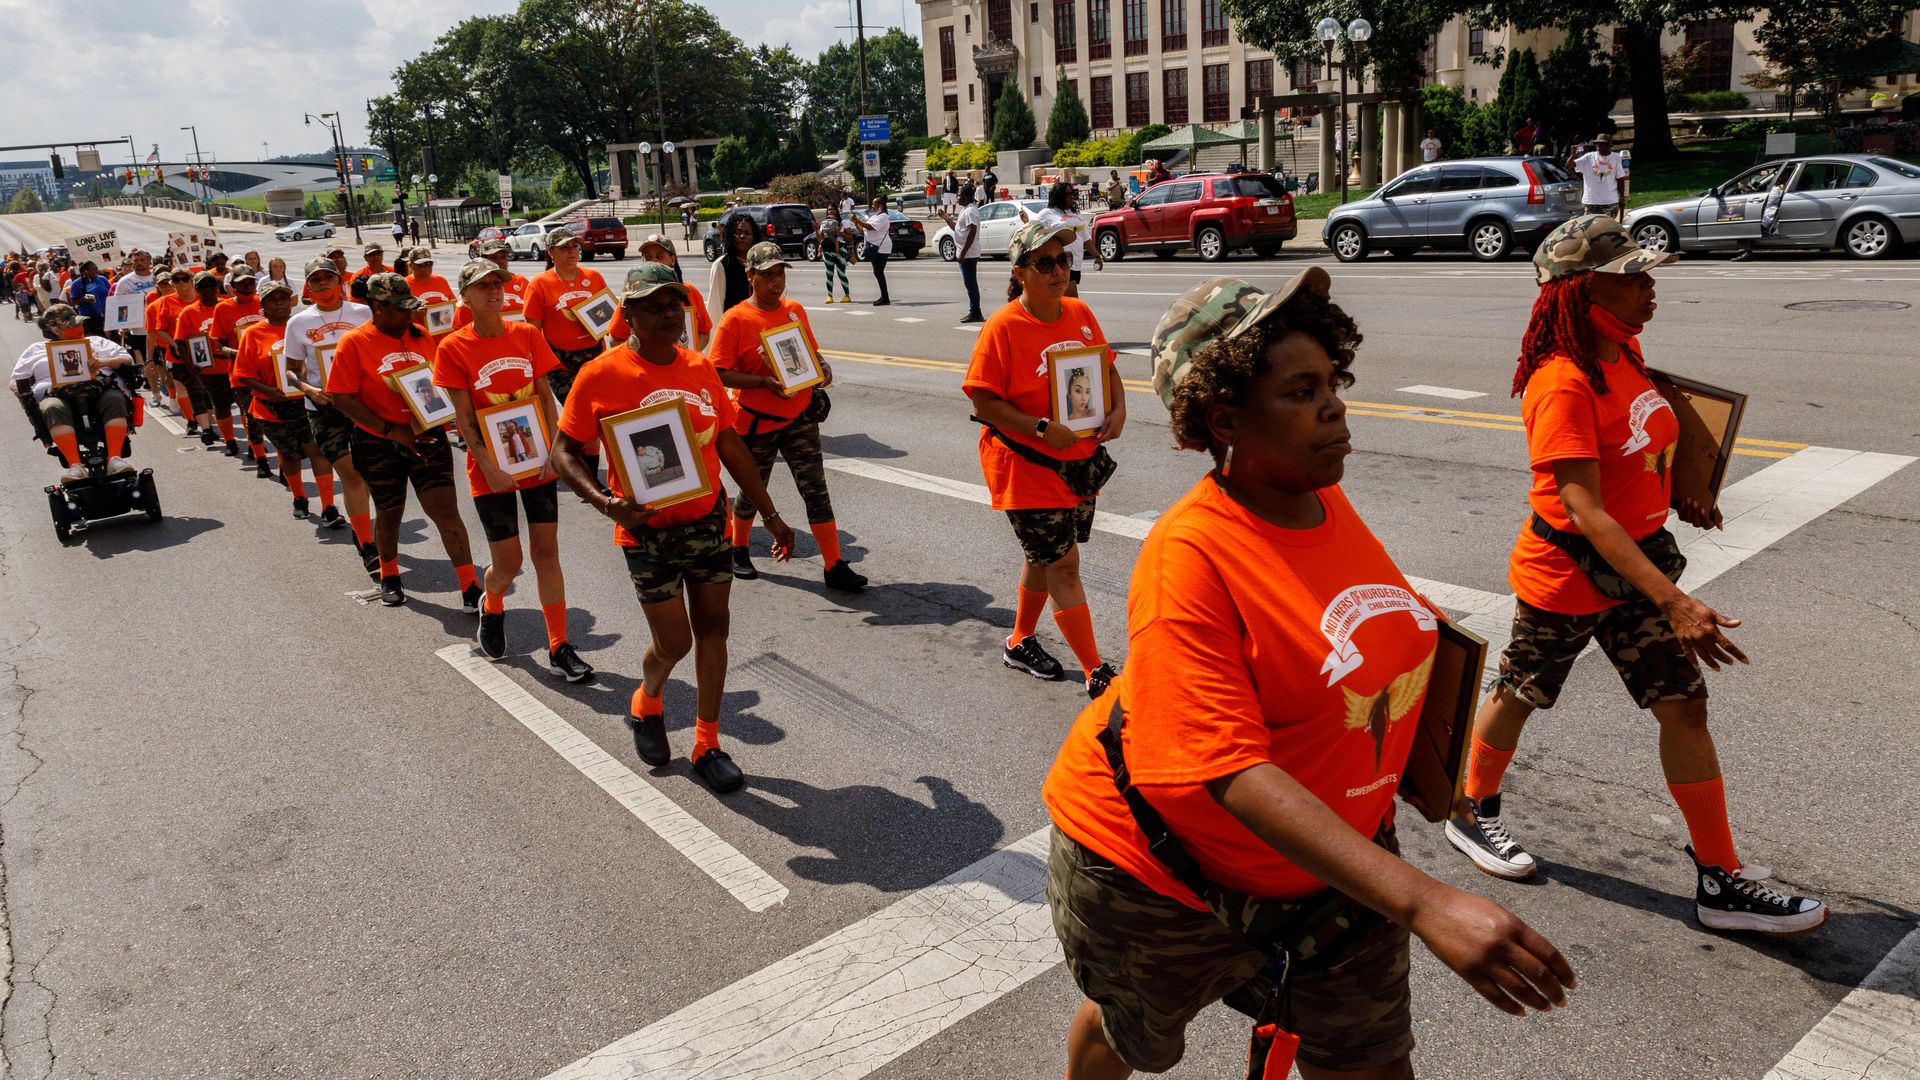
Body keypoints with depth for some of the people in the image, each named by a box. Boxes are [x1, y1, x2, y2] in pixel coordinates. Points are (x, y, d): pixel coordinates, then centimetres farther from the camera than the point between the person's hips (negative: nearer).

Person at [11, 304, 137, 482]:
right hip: (57, 393, 0)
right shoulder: (36, 349, 32)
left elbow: (127, 359, 20)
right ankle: (75, 465, -49)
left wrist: (104, 362, -1)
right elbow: (16, 380, 27)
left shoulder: (96, 341, 32)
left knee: (115, 400, -36)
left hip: (99, 388, 0)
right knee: (53, 409, -37)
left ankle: (115, 458, -47)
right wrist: (20, 389, 2)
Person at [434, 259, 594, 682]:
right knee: (508, 563, 3)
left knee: (547, 552, 3)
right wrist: (487, 465, -16)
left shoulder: (527, 335, 2)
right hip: (492, 469, -2)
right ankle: (491, 608, 39)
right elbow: (464, 417, -8)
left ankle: (559, 647, 9)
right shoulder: (453, 348, -6)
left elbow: (546, 397, 3)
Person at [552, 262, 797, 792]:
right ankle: (646, 705, 37)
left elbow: (730, 446, 10)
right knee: (674, 642, 2)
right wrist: (607, 502, -22)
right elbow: (564, 451, -6)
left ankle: (707, 745, 24)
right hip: (648, 529, -4)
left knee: (712, 628, 8)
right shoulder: (602, 375, -12)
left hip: (709, 520, 5)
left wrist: (771, 514, 11)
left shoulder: (700, 369, 2)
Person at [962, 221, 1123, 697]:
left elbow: (1106, 366, 15)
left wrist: (1118, 408, -4)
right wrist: (1042, 429, -25)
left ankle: (1020, 642, 40)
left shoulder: (1080, 313, 2)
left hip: (1080, 461, 7)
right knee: (1063, 566, -3)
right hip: (1027, 466, -7)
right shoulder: (1003, 327, -16)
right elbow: (983, 402, -17)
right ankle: (1097, 675, 4)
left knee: (1045, 557, 20)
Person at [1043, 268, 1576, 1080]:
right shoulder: (1188, 557, -31)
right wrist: (1426, 905, -43)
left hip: (1331, 846, 6)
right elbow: (1233, 773, -37)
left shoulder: (1327, 501, -7)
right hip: (1168, 870, -5)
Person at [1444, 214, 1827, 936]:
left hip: (1637, 560, 8)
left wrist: (1682, 497, 10)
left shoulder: (1627, 351, 1)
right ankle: (1472, 812, 37)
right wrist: (1674, 602, -37)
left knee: (1684, 706, 6)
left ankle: (1720, 881, 15)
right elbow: (1584, 511, -33)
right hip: (1568, 572, -8)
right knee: (1521, 694, 12)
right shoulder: (1563, 385, -26)